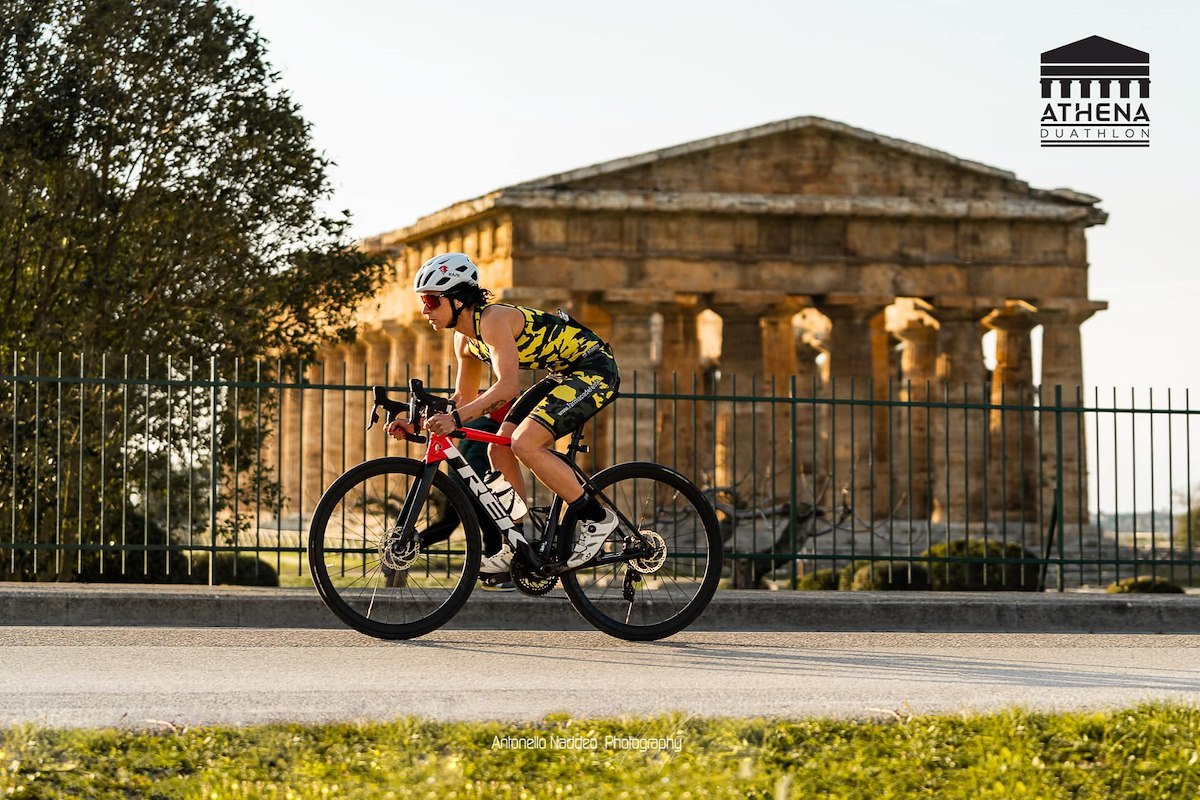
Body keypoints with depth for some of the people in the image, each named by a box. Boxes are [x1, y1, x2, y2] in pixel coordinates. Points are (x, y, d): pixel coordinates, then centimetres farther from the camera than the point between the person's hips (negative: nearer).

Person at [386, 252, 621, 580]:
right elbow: (465, 398, 14)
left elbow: (507, 386, -35)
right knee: (499, 449, 0)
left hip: (595, 371, -10)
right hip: (563, 375, 10)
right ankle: (516, 545, 7)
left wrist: (456, 418, -42)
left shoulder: (493, 319, -24)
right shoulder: (465, 338, 5)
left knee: (524, 443, -23)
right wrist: (418, 424, 1)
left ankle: (595, 518, -12)